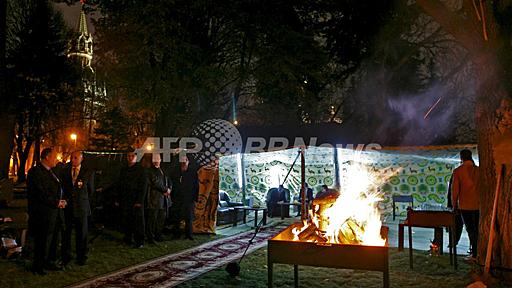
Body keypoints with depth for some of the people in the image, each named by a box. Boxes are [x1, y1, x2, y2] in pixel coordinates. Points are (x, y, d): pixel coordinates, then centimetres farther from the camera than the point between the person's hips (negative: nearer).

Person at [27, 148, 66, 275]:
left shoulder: (50, 172, 16)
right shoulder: (35, 172, -13)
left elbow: (57, 190, 23)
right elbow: (41, 194, -21)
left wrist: (62, 200, 4)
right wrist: (57, 203, -16)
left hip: (54, 212, 9)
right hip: (43, 214, -9)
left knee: (51, 239, 15)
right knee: (42, 240, 0)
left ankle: (47, 262, 28)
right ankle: (37, 266, 13)